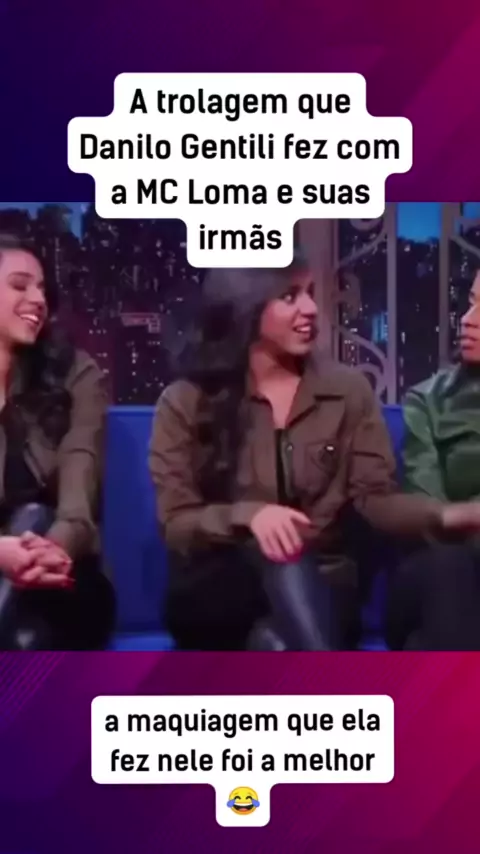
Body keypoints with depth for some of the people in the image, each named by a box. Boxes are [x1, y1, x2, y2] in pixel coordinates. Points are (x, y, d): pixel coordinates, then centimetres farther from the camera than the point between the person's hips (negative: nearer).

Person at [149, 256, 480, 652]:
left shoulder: (348, 390, 5)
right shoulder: (184, 402, -1)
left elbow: (375, 497, 0)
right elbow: (175, 524, -5)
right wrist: (247, 515, -26)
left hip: (318, 584, 2)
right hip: (212, 592, -1)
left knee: (277, 645, -34)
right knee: (284, 564, -35)